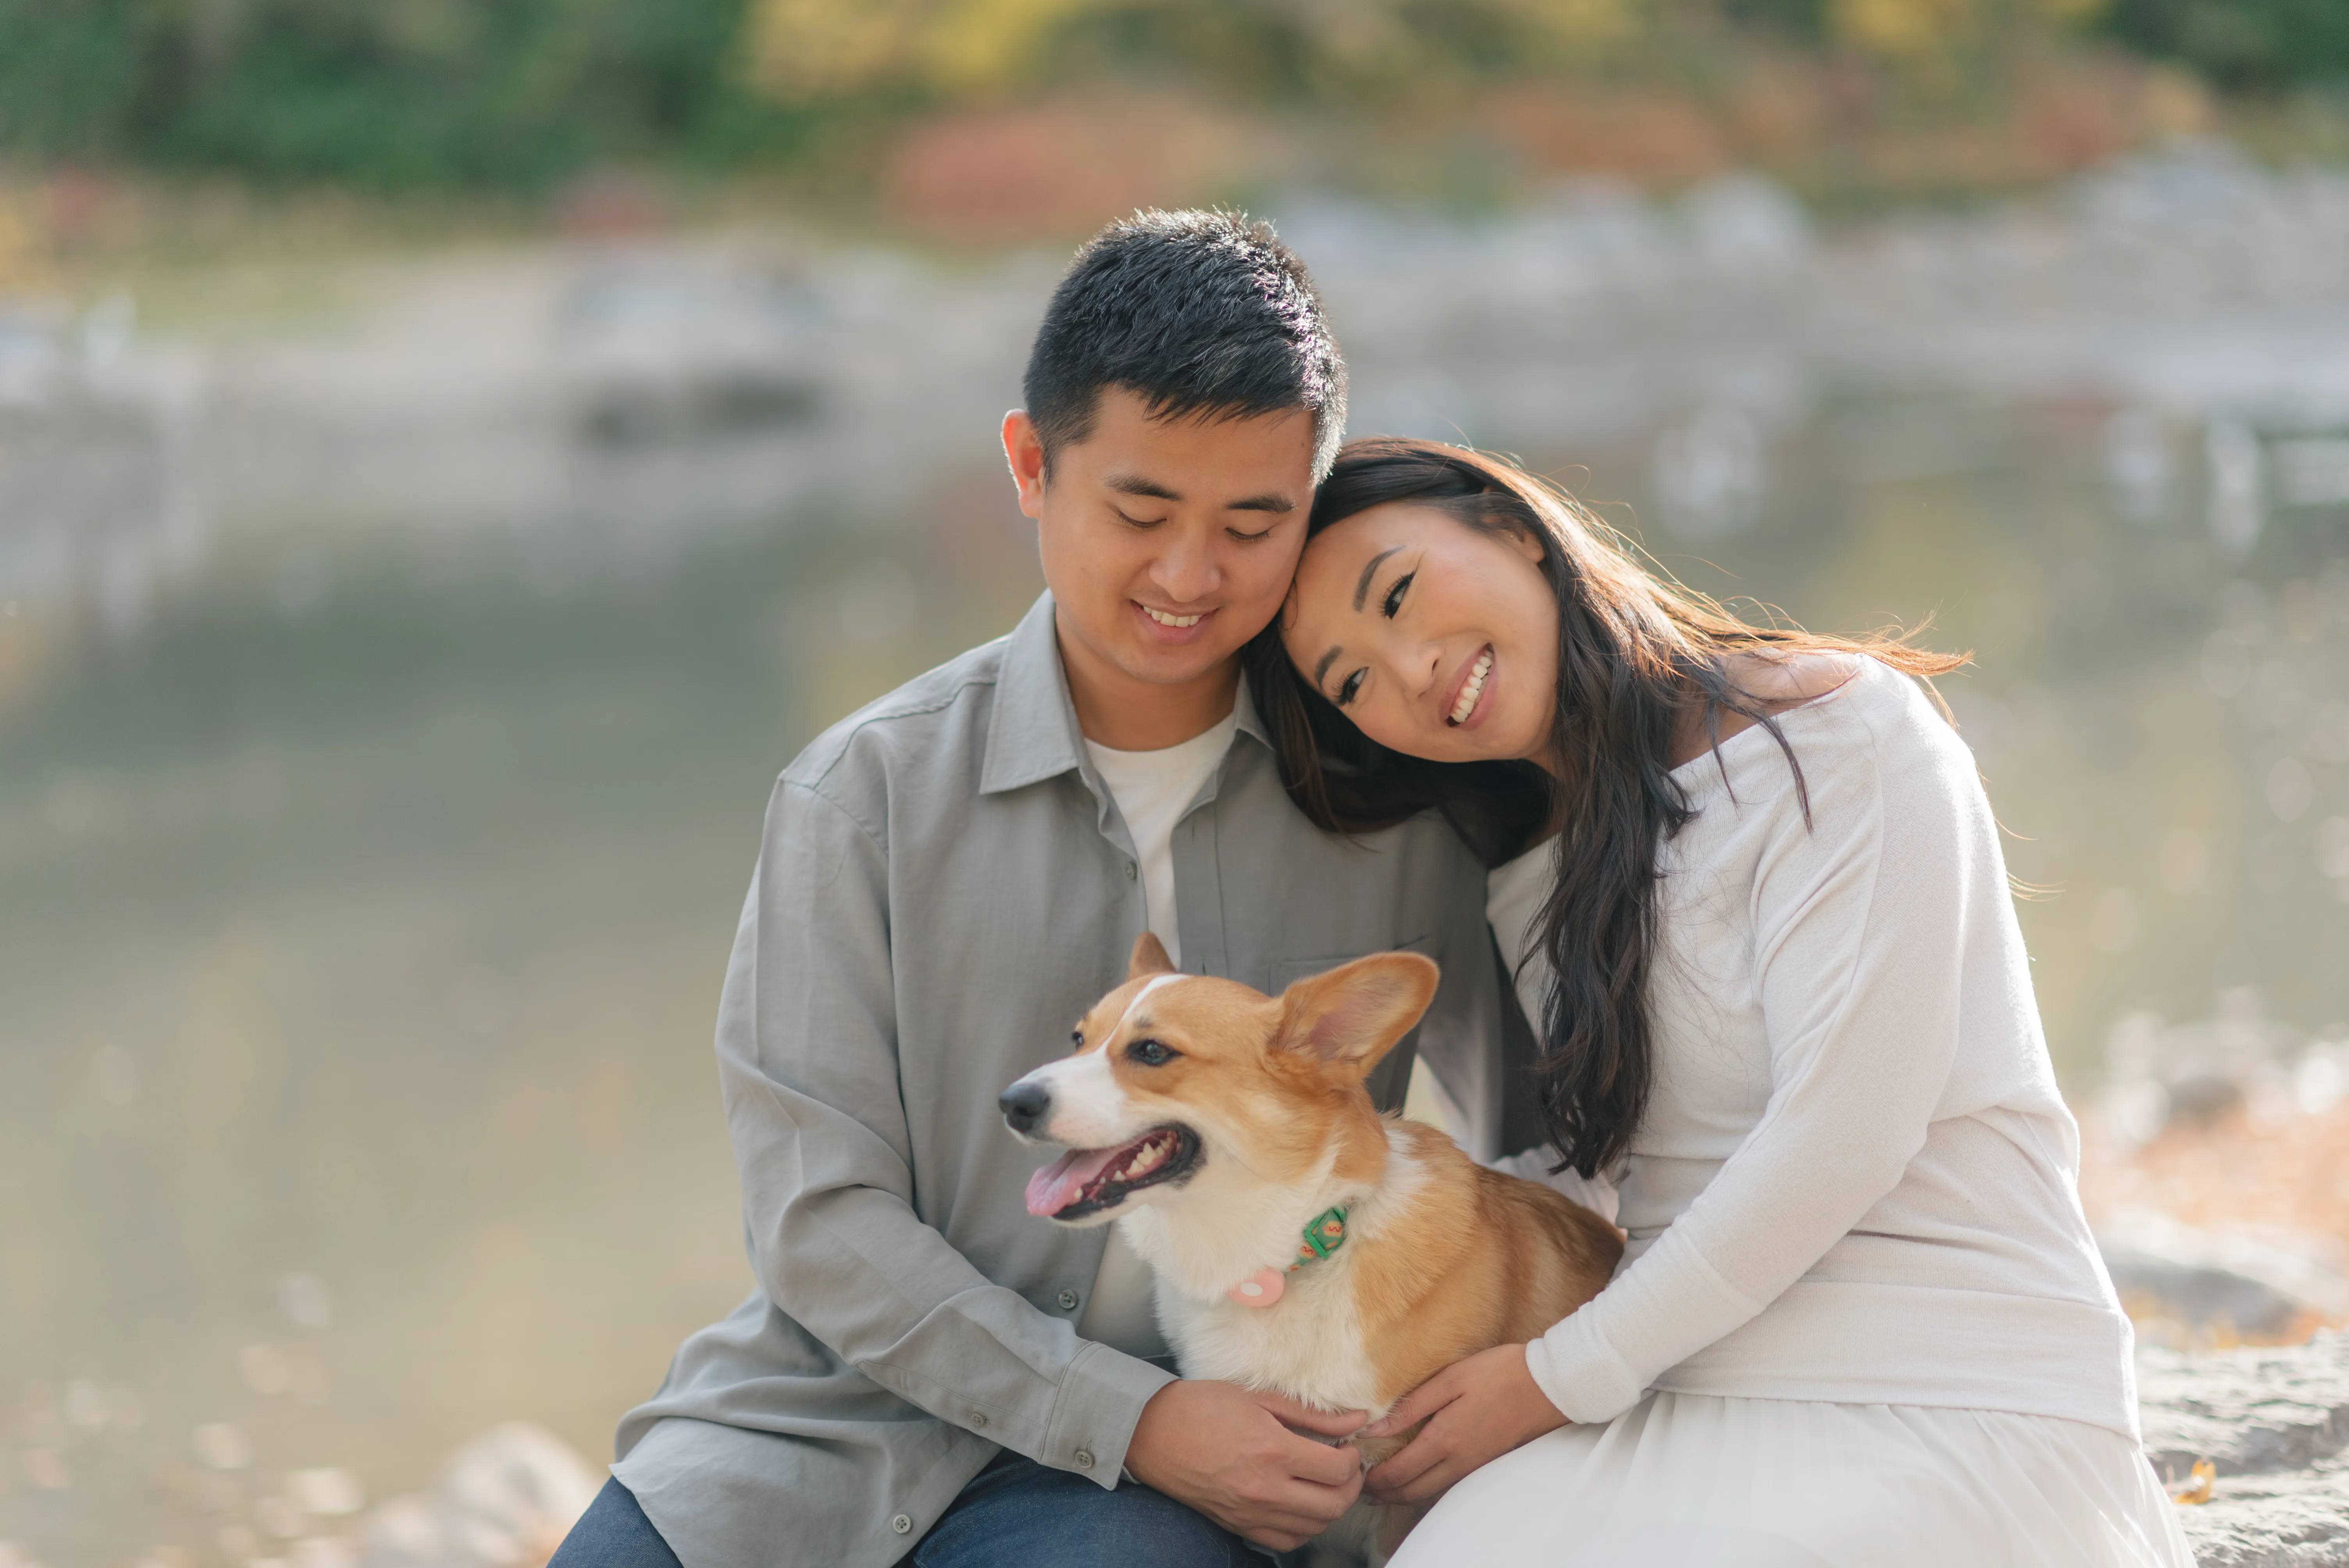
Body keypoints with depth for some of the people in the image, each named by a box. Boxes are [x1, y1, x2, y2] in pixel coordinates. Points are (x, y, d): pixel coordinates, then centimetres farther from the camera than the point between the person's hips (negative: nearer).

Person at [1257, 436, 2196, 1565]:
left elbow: (1847, 1131, -14)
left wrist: (1561, 1377, -9)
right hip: (1681, 1419, 5)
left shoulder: (1834, 726, -7)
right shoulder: (1523, 890, 16)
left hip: (1952, 1420, -5)